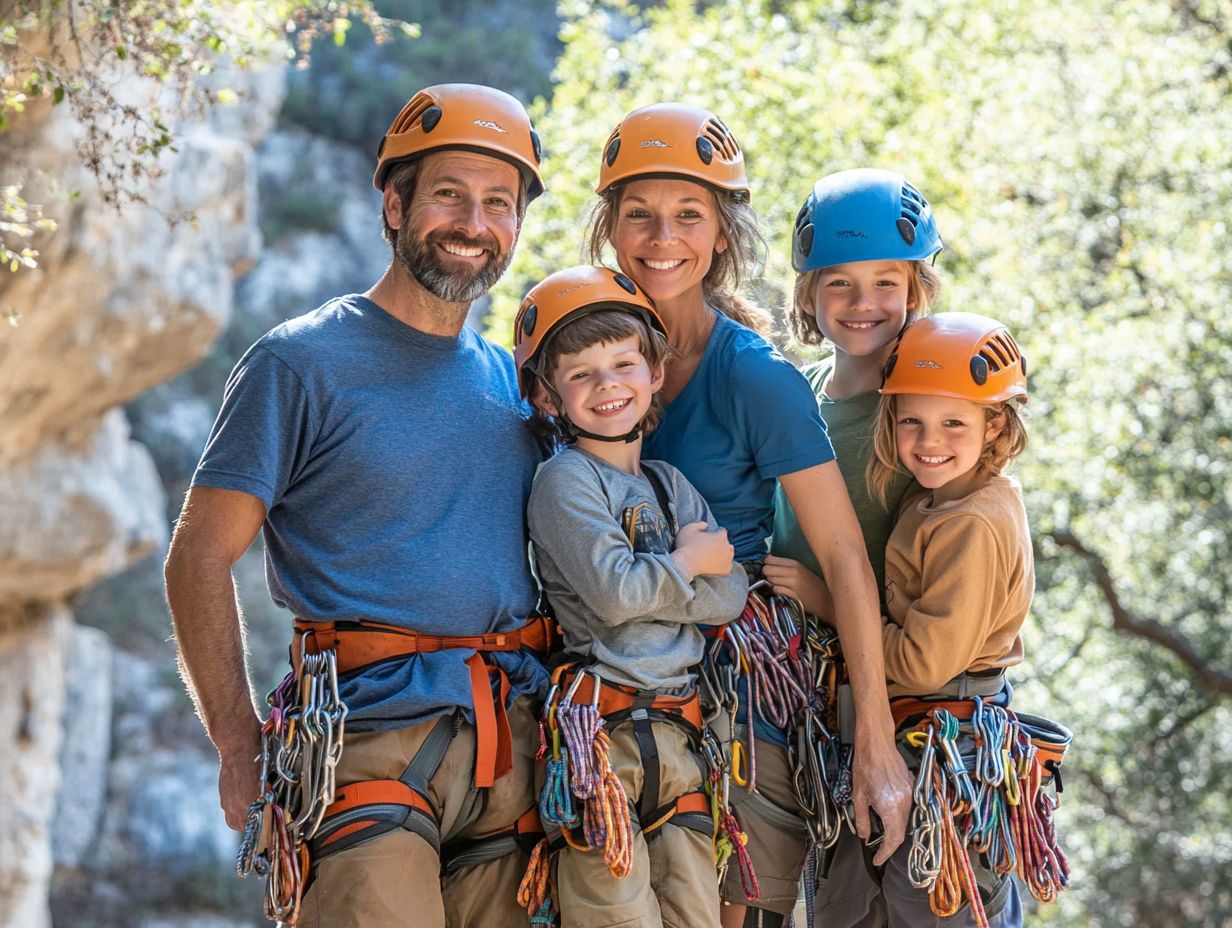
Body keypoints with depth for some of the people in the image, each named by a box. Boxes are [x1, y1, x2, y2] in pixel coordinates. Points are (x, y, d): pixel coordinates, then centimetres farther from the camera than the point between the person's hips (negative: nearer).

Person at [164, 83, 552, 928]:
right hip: (373, 739, -5)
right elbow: (201, 558, -4)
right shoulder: (303, 363, -1)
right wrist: (242, 748, -11)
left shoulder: (515, 381, 16)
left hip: (515, 750, 6)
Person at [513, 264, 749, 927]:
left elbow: (731, 595, 5)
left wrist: (643, 582, -8)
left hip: (676, 732, 6)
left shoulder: (671, 485, 17)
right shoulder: (565, 481, -2)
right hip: (602, 724, -6)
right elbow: (614, 593, -15)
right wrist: (686, 563, 2)